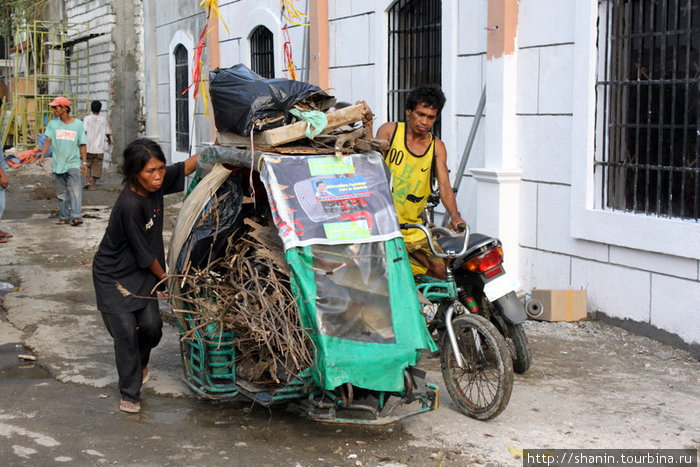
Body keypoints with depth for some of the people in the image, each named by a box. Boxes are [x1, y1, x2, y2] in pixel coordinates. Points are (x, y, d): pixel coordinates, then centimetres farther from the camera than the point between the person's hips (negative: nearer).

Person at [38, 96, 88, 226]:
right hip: (58, 164, 3)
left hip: (73, 163, -3)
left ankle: (76, 216, -21)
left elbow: (82, 144, 5)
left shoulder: (78, 124, 2)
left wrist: (84, 162, 0)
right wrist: (42, 156, -16)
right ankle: (64, 216, 18)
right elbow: (48, 140, -2)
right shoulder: (53, 124, 6)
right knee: (61, 192, 8)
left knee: (75, 189, -16)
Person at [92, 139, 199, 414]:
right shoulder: (129, 205, -31)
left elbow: (186, 167, 4)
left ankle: (139, 364, 35)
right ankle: (130, 395, 11)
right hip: (113, 275, -6)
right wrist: (164, 276, -5)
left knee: (152, 326, 1)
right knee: (126, 332, -6)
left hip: (141, 273, 6)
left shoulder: (156, 184, -12)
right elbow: (144, 254, -20)